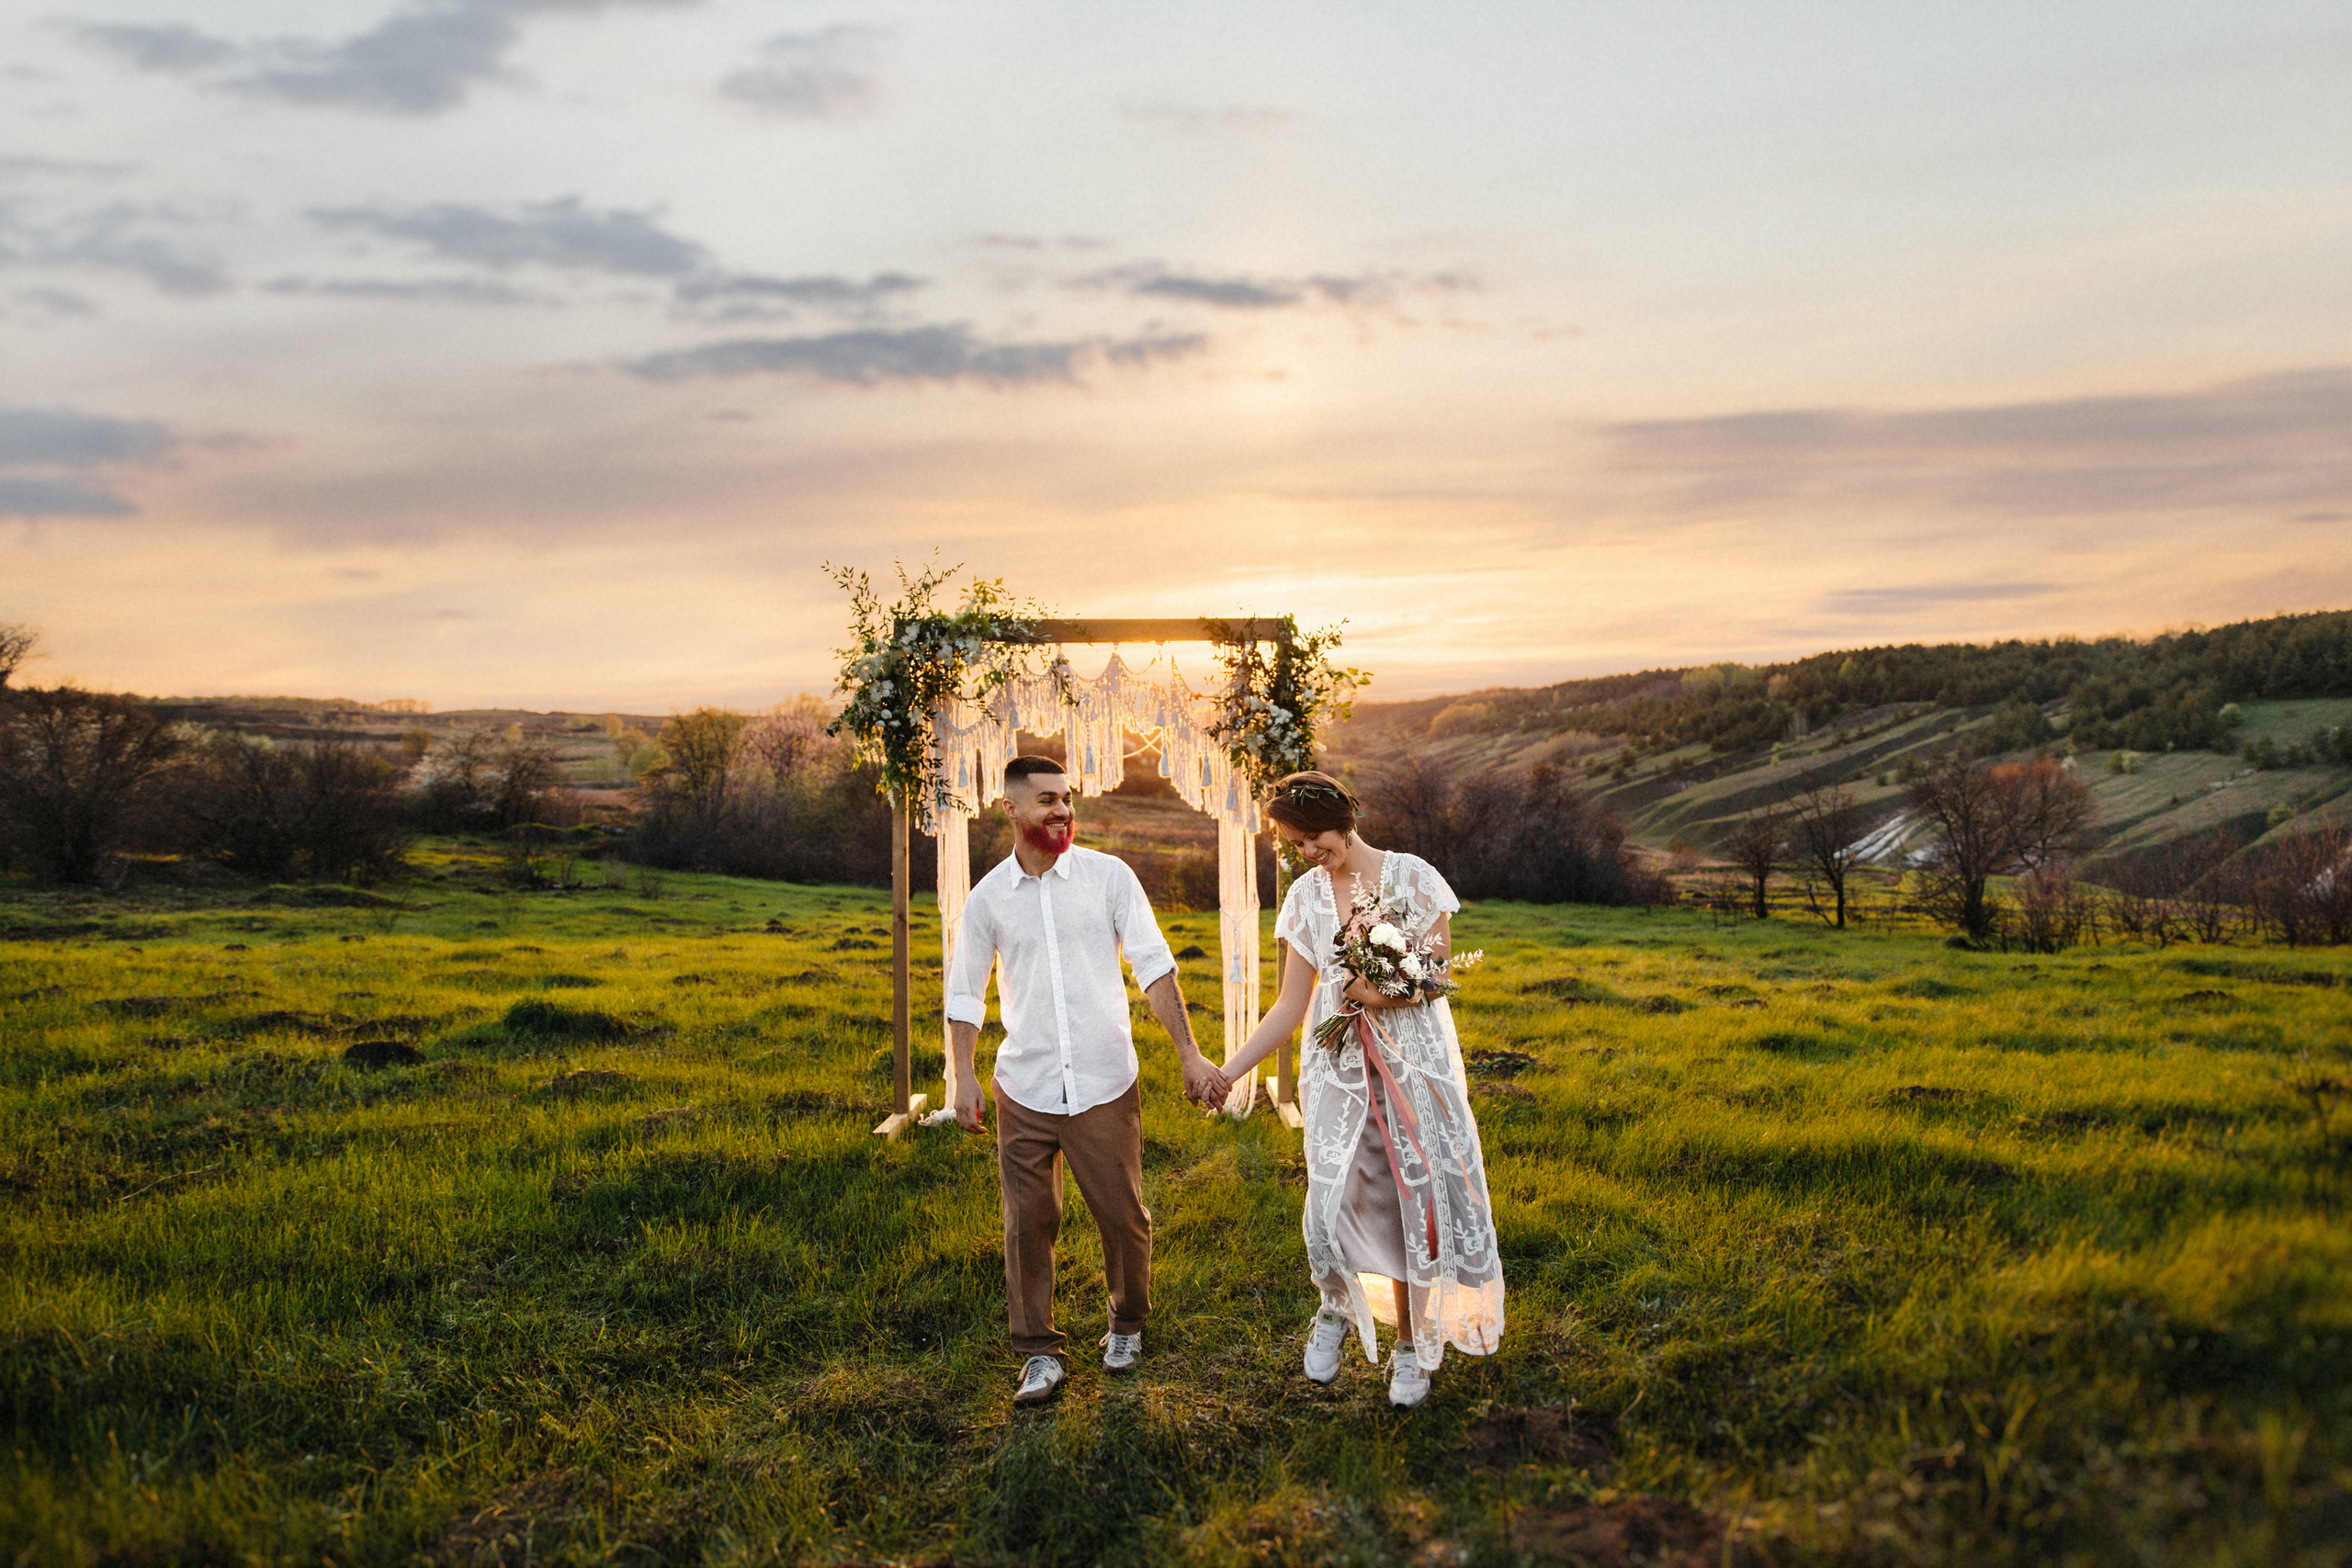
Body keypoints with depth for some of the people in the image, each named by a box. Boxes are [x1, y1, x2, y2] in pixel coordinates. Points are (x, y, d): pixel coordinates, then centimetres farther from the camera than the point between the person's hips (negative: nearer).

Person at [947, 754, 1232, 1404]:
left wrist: (1190, 1053, -10)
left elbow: (1153, 965, -3)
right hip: (1024, 1089, 1)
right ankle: (1040, 1351, 17)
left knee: (1123, 1216, 6)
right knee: (1028, 1223, 3)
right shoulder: (988, 897, 3)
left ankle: (1127, 1323, 31)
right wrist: (963, 1076, 4)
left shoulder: (1109, 876, -1)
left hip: (1105, 1083, -1)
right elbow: (965, 992, 12)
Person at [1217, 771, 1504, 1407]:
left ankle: (1412, 1346, 18)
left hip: (1412, 1061, -1)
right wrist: (1226, 1071, -2)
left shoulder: (1412, 877, -4)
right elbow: (1290, 1008, 5)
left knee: (1414, 1198, 0)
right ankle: (1337, 1307, 20)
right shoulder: (1306, 896, 5)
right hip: (1338, 1067, 2)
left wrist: (1384, 992, -19)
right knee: (1333, 1199, -10)